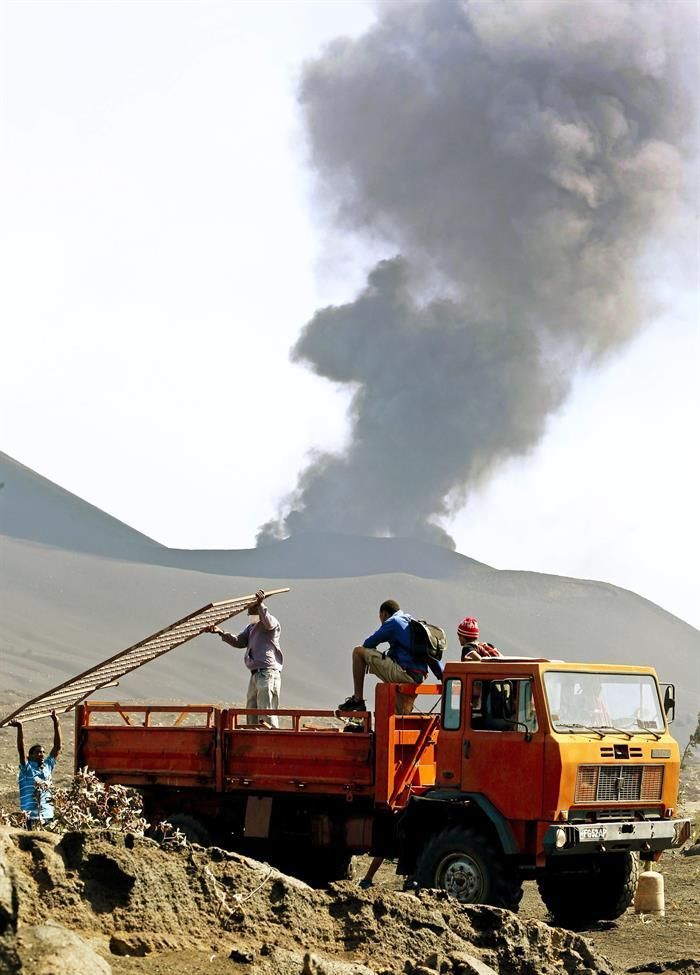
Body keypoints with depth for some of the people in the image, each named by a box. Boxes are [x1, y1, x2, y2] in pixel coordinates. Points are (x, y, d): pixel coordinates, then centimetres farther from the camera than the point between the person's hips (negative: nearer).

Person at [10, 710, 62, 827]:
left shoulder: (48, 766, 13)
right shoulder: (27, 768, 0)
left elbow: (58, 747, 13)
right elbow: (21, 750, -13)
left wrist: (56, 723, 9)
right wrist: (20, 728, -26)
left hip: (48, 816, 5)